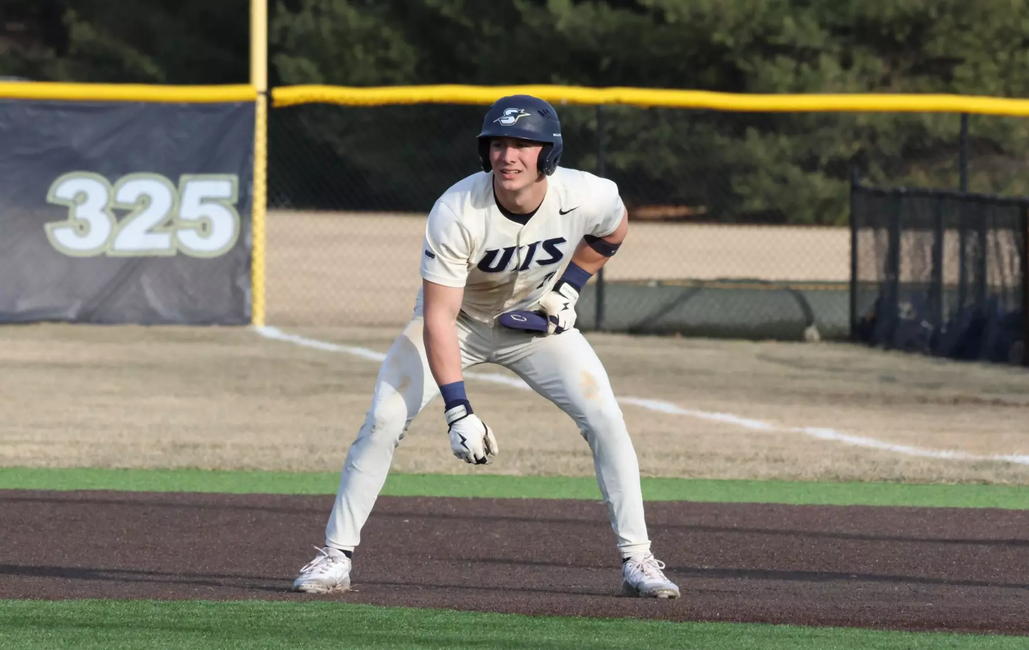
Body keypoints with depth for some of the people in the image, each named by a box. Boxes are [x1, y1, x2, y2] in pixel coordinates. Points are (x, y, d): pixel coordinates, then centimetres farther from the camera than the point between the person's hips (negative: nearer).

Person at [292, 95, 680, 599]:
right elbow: (437, 318, -34)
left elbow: (612, 230, 2)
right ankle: (335, 555, -5)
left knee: (605, 420, -12)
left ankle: (637, 559, -2)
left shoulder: (590, 198, -26)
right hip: (459, 321, -2)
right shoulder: (456, 213, -35)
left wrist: (568, 288, -10)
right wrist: (457, 410, -40)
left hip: (538, 319, 2)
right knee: (384, 421, -16)